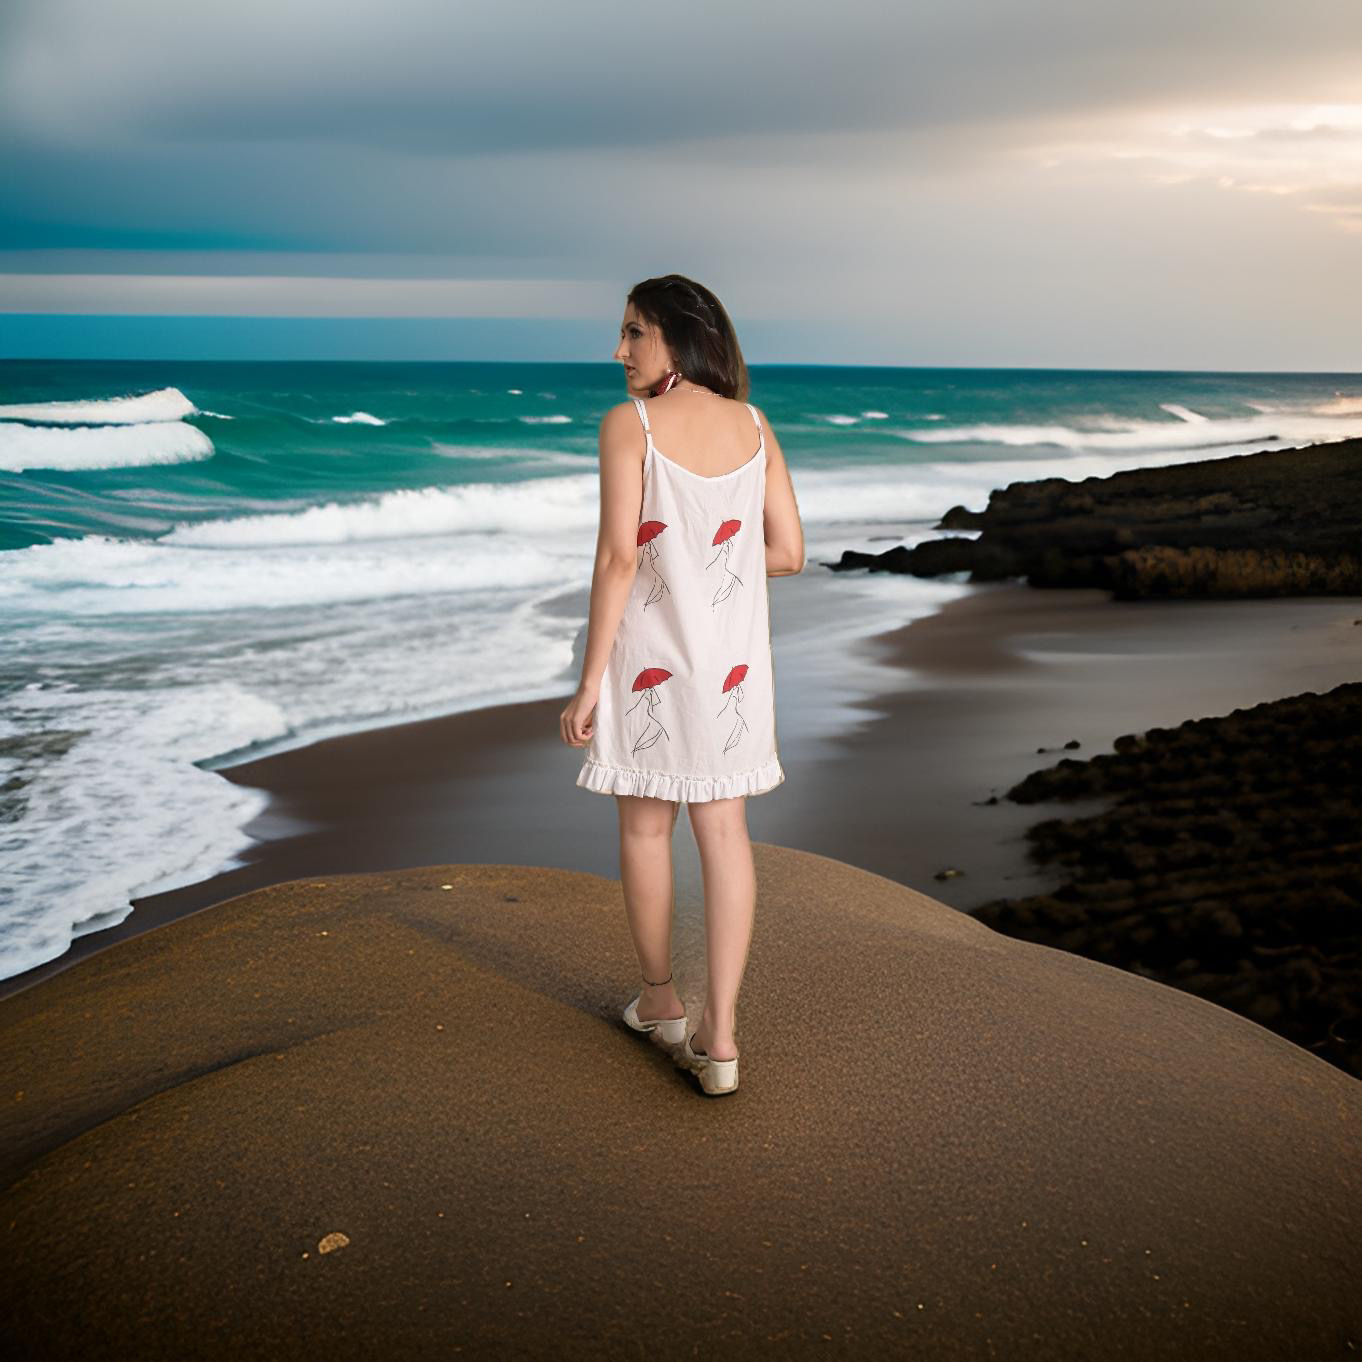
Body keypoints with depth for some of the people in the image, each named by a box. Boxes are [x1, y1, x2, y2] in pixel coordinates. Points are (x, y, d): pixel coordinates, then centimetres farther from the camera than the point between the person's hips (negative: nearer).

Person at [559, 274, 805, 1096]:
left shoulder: (629, 424, -11)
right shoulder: (754, 426, 3)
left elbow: (619, 558, -16)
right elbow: (787, 553, 3)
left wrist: (590, 681, -11)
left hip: (651, 653, -3)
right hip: (732, 656, 4)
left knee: (645, 825, 14)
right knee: (725, 830, 6)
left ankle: (660, 998, 30)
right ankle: (720, 1036, 4)